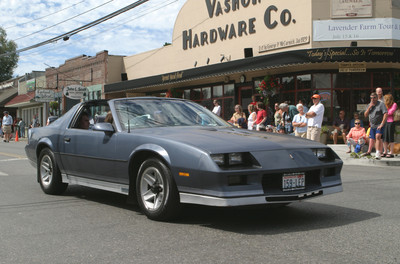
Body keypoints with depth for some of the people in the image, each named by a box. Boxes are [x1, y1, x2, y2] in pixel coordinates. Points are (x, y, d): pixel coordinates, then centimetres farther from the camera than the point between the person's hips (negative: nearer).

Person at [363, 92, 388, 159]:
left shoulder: (381, 104, -8)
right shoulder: (369, 105, 12)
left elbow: (386, 114, -16)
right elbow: (365, 115, 9)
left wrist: (381, 124, -22)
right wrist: (369, 107, -6)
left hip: (379, 125, -6)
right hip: (372, 125, 6)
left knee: (378, 136, -26)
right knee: (372, 139, 14)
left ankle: (378, 153, -30)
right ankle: (369, 151, 31)